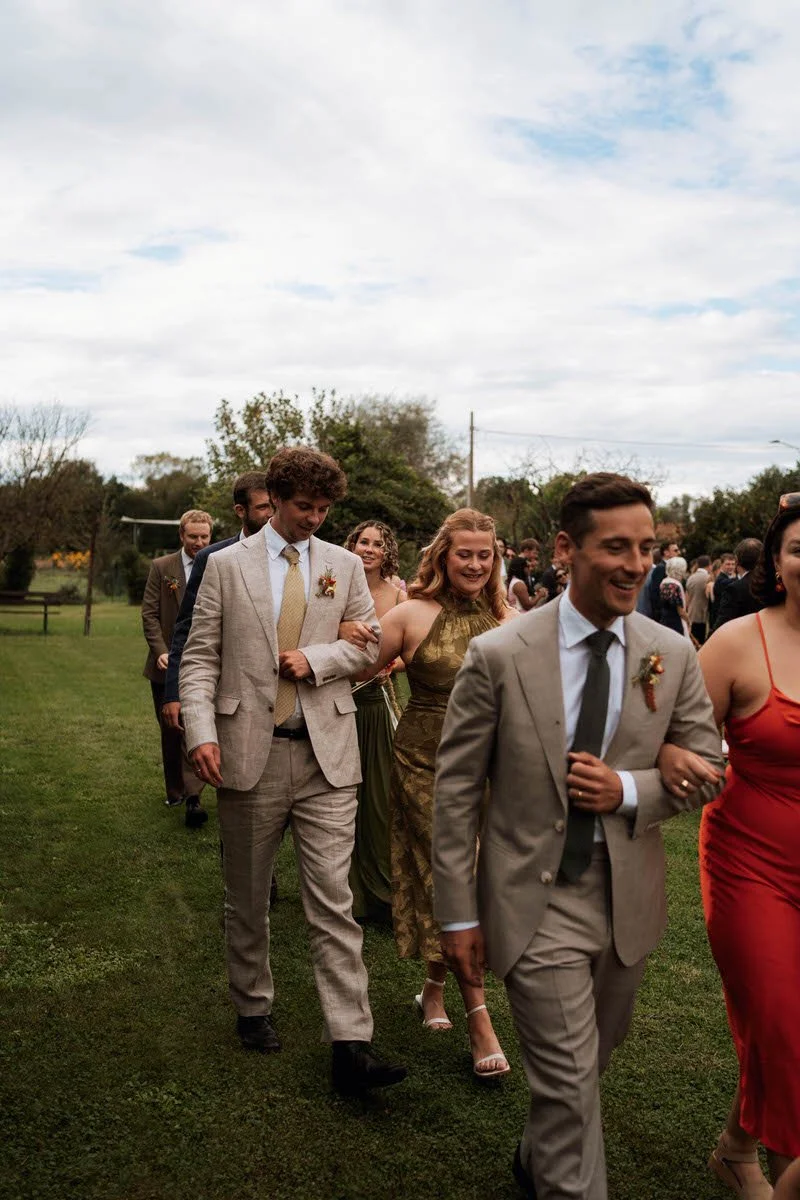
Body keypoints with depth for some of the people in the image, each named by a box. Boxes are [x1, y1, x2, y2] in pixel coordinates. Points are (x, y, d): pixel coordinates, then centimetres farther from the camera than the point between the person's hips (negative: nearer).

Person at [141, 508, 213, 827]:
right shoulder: (161, 567, 3)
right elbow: (149, 613, -1)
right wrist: (160, 651, -14)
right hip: (167, 664, 2)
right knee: (170, 731, 13)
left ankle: (192, 797, -13)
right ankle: (174, 790, 29)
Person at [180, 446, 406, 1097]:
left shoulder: (345, 565, 8)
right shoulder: (227, 565, 3)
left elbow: (370, 645, 11)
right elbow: (200, 657, 0)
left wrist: (315, 659, -7)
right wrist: (201, 732, -13)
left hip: (326, 754, 0)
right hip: (249, 752, 0)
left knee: (333, 901, -2)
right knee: (248, 897, 14)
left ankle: (351, 1044, 2)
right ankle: (254, 1008, 35)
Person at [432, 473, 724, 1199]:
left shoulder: (674, 657, -4)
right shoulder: (499, 656, -14)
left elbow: (707, 772, 4)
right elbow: (456, 790, -10)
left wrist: (628, 791, -16)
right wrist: (458, 914, -9)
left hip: (629, 898, 5)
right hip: (535, 898, -4)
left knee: (590, 1062, 24)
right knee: (571, 1081, -1)